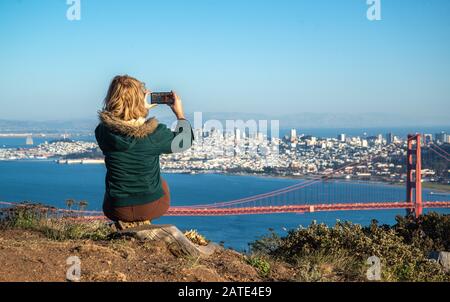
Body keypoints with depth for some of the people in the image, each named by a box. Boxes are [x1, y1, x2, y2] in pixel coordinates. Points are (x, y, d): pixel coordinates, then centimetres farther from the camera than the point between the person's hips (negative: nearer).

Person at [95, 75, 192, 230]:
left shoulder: (102, 132, -16)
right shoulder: (155, 133, -23)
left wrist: (142, 109, 13)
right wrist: (180, 114, 13)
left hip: (117, 209, 2)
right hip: (152, 206, -1)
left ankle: (126, 225, 36)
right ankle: (143, 223, 37)